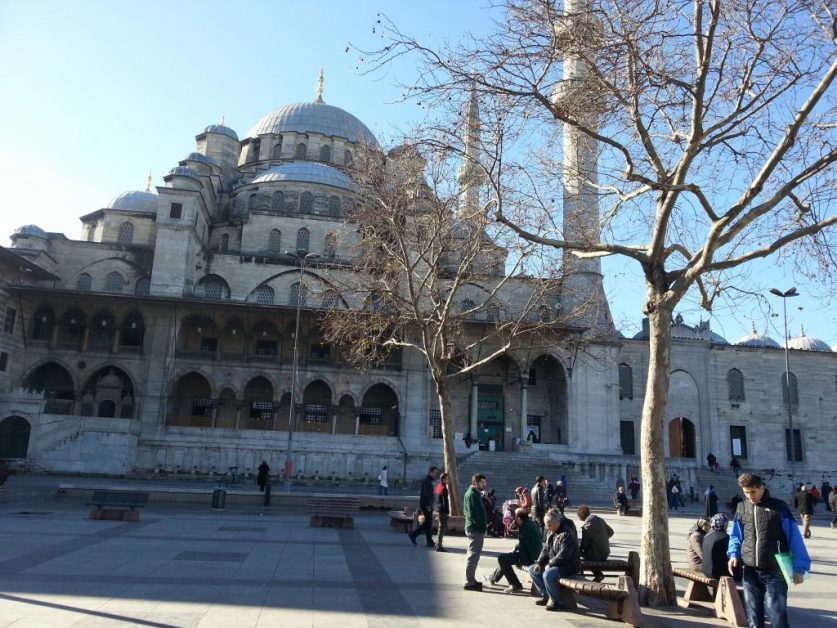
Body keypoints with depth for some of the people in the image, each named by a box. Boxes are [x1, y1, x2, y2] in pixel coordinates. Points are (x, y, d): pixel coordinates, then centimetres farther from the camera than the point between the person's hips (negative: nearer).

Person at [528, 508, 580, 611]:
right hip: (553, 564, 10)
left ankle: (556, 601, -14)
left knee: (547, 575, -33)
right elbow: (545, 549, 13)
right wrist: (539, 563, -1)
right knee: (532, 569, 5)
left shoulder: (567, 534, -20)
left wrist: (550, 564, -21)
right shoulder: (551, 533, 9)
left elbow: (563, 554, -26)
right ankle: (546, 596, 7)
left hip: (568, 566, -10)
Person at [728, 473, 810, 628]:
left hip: (775, 571, -4)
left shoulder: (778, 506, -4)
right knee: (754, 615, 12)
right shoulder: (741, 508, 8)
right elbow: (736, 536, 16)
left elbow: (794, 537, -4)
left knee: (776, 615, -5)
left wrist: (799, 567, -8)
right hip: (750, 571, 4)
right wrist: (734, 554, -2)